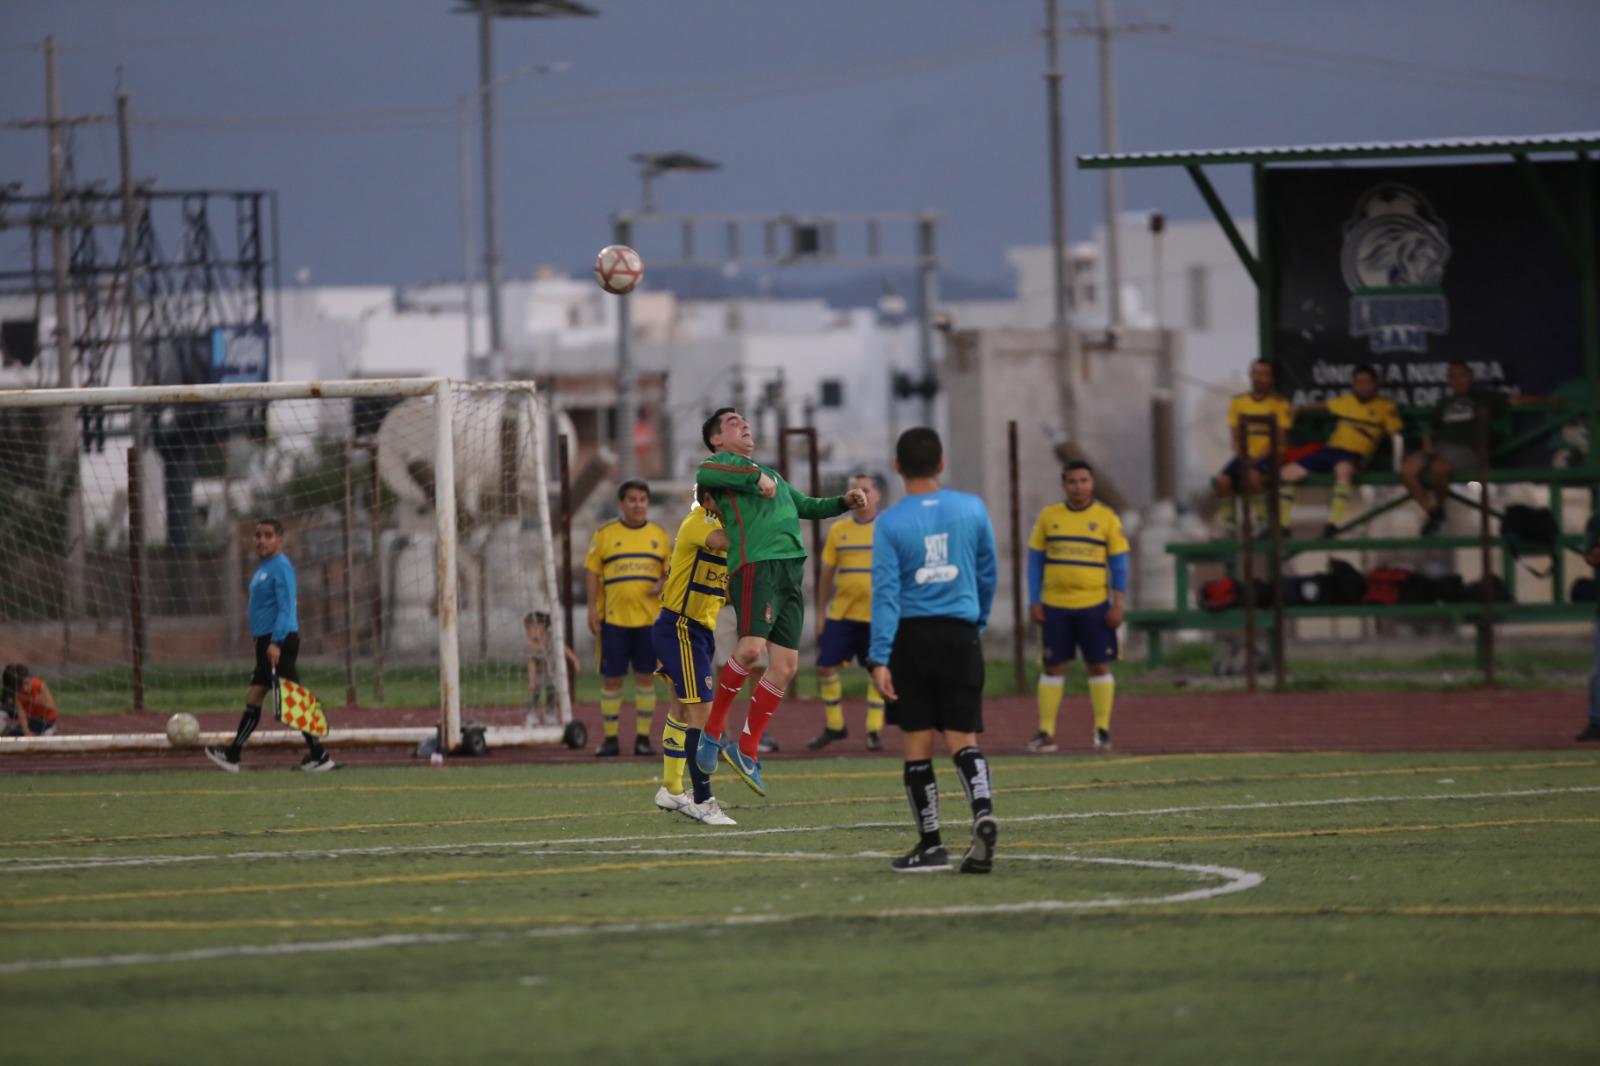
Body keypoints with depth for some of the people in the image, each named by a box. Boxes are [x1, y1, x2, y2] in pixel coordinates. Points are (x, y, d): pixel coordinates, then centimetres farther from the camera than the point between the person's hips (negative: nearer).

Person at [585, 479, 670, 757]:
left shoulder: (659, 535, 10)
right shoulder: (605, 535, 3)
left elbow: (671, 570, 14)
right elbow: (591, 571, 4)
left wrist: (664, 584, -9)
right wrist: (592, 609, -4)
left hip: (649, 617, 2)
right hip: (614, 618, -2)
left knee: (645, 676, 2)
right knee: (611, 678, 0)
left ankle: (643, 737, 9)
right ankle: (610, 738, 8)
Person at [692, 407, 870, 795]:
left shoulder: (770, 472, 33)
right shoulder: (724, 463, 7)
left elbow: (805, 506, 41)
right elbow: (705, 473, -18)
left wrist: (843, 502, 25)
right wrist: (756, 477, -18)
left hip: (790, 572, 8)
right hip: (756, 565, -8)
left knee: (785, 666, 1)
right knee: (752, 647, -24)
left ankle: (747, 750, 9)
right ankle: (712, 730, -10)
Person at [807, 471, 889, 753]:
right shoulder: (838, 531, 8)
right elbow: (827, 575, 13)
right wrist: (820, 613, 10)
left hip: (876, 614, -3)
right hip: (840, 613, 3)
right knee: (825, 666, 0)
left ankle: (874, 730, 10)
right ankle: (834, 726, 15)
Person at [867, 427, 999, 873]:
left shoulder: (890, 523, -5)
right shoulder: (972, 509, 2)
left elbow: (885, 593, -10)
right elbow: (988, 575, 12)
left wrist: (880, 659, -11)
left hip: (910, 637, -2)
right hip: (960, 635, 2)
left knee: (918, 745, 6)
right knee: (963, 739, 1)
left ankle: (930, 845, 8)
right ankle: (983, 812, -26)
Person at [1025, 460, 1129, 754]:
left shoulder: (1107, 518, 2)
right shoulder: (1048, 517, 7)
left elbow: (1119, 564, 3)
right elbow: (1035, 560, 10)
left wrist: (1117, 604, -5)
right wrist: (1034, 602, 2)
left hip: (1094, 606, -1)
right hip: (1055, 607, 1)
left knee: (1099, 665, 0)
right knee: (1053, 667, 1)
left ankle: (1102, 730, 9)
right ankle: (1045, 732, 5)